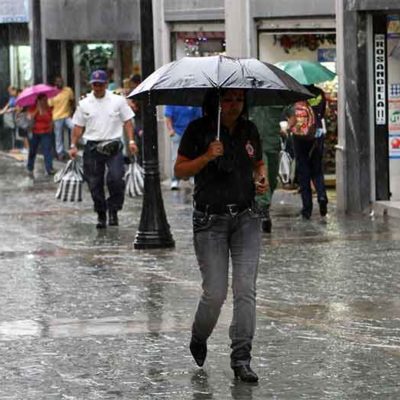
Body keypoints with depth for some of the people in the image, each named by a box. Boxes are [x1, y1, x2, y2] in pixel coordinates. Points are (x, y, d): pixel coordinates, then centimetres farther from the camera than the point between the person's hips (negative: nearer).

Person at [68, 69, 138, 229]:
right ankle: (101, 215, 16)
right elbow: (78, 126, 12)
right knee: (95, 183, 4)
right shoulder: (84, 104, 8)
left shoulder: (118, 101, 4)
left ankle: (113, 210, 0)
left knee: (116, 179, -17)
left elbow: (127, 121, 6)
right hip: (92, 147, 2)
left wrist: (131, 141, -4)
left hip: (113, 146, -2)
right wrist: (73, 145, 5)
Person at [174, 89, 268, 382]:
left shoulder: (249, 130, 7)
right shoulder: (198, 130, -5)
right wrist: (207, 157, -20)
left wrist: (262, 178, 1)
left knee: (245, 289, -7)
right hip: (210, 220, -3)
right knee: (215, 292, -6)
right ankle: (198, 341, 25)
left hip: (246, 218, 3)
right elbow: (180, 171, -5)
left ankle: (241, 358, -2)